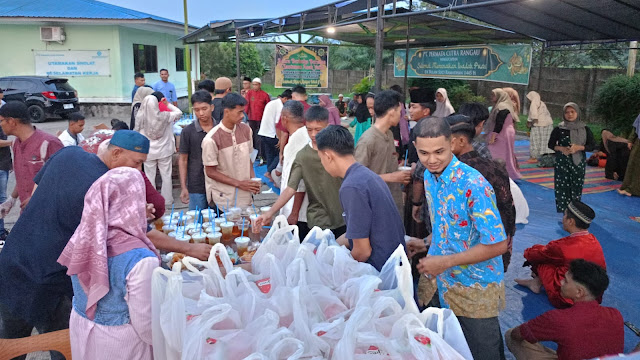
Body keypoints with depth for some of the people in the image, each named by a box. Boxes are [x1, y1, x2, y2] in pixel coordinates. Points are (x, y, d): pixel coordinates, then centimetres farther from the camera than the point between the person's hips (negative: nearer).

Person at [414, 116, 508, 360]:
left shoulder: (473, 184, -25)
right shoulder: (429, 176, -1)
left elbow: (497, 244, -25)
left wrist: (445, 262, -24)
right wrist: (429, 244, 1)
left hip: (476, 288, -7)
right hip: (447, 284, 7)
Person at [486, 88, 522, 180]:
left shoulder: (502, 107, -16)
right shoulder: (501, 106, 15)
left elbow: (499, 124, -22)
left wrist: (492, 137, -23)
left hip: (502, 136, -10)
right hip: (506, 134, 10)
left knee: (500, 158, -7)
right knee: (506, 156, 13)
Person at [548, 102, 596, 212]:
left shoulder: (585, 129, 2)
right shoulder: (558, 129, 0)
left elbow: (592, 145, 3)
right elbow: (550, 144, 7)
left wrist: (579, 147, -14)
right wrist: (561, 148, -13)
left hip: (578, 163, 1)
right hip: (562, 163, -1)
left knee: (576, 187, 3)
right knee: (562, 187, -3)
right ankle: (564, 212, 5)